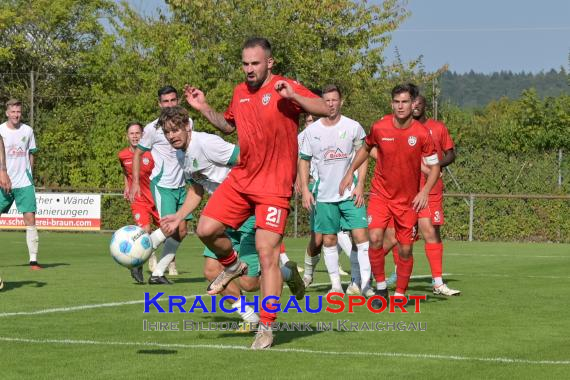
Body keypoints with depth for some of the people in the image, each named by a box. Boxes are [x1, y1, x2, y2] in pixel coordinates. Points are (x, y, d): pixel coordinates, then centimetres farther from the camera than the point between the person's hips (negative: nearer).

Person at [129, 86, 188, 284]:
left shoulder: (187, 122, 7)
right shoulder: (153, 129, -8)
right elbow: (137, 154, 1)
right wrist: (135, 183, -5)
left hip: (181, 185, 6)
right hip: (162, 184, -6)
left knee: (181, 231, 2)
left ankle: (158, 273, 7)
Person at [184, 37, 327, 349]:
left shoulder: (284, 88, -9)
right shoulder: (239, 92, 11)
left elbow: (325, 109, -18)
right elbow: (228, 125, 29)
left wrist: (293, 96, -32)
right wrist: (204, 109, 13)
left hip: (274, 186, -6)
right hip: (240, 179, 6)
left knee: (267, 254, -9)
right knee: (206, 229, -4)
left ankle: (266, 328, -3)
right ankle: (232, 266, 29)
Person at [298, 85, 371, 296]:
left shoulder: (353, 127, -1)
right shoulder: (312, 130, 2)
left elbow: (363, 158, 3)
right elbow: (304, 161, 9)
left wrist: (360, 186, -7)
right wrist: (305, 190, -1)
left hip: (351, 194, -2)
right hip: (324, 195, 2)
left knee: (360, 235, -11)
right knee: (328, 239, 6)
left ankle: (366, 282, -8)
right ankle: (336, 285, 15)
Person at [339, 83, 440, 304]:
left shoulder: (422, 134, -11)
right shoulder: (379, 128, -7)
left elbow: (434, 166, -3)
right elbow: (366, 148, 14)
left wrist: (425, 191, -18)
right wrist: (350, 173, 10)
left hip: (408, 200, 0)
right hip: (381, 194, 0)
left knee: (406, 249, 3)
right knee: (375, 238, -19)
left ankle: (400, 294, 21)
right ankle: (381, 287, -1)